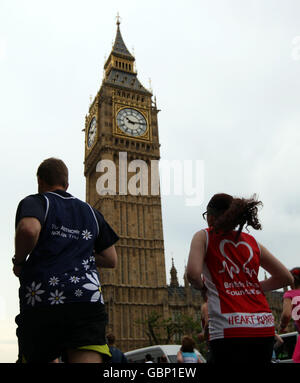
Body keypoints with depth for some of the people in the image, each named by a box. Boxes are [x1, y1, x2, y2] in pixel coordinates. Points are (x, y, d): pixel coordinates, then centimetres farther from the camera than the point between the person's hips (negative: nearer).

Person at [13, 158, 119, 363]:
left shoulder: (34, 202, 8)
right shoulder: (91, 212, 21)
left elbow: (28, 229, -17)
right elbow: (111, 260, 21)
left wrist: (19, 261, 1)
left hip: (41, 302, -2)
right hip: (88, 299, 3)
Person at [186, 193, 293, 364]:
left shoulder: (204, 236, 4)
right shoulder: (252, 241, 15)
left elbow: (193, 274, -14)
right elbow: (287, 277, 18)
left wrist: (200, 286, 8)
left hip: (228, 327, -5)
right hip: (264, 327, 5)